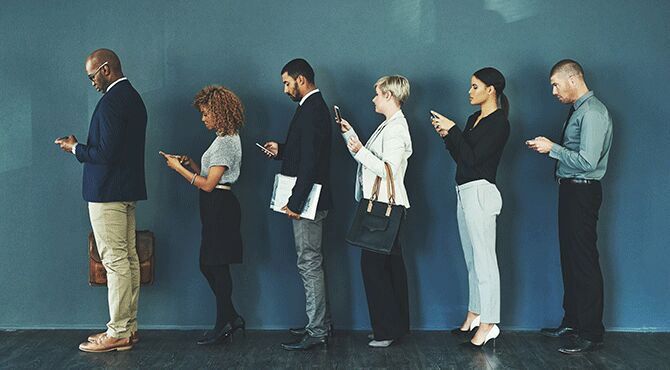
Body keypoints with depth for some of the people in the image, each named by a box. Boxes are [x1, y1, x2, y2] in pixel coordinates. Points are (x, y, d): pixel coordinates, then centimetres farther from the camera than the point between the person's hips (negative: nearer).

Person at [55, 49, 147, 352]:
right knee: (128, 259, 11)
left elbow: (106, 153, -22)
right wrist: (82, 147, 13)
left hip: (108, 193, -10)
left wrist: (75, 148, -6)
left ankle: (118, 334, -1)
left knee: (115, 262, -6)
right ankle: (128, 327, 18)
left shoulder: (112, 101, -16)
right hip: (127, 191, 10)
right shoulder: (133, 97, 15)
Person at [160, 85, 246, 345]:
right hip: (217, 207, 10)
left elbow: (208, 184, -18)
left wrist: (179, 168, -12)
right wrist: (189, 163, 6)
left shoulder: (225, 142, -16)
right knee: (209, 265, 12)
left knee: (216, 266, -2)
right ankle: (231, 318, 19)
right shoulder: (226, 138, 16)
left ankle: (224, 324, 7)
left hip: (220, 206, -10)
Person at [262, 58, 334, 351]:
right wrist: (280, 150, 9)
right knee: (312, 263, 16)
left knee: (309, 264, -5)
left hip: (307, 201, -11)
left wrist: (295, 202, -23)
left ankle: (316, 332, 1)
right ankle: (321, 323, 25)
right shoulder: (315, 106, 16)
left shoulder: (311, 110, -17)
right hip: (308, 200, 11)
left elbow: (310, 161, -23)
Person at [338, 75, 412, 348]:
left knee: (373, 264, -9)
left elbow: (388, 169, -23)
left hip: (386, 206, -11)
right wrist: (349, 134, 17)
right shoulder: (388, 126, 18)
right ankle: (397, 325, 21)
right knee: (391, 264, 13)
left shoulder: (396, 128, -14)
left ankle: (387, 330, -2)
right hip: (382, 205, 11)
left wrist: (361, 151, -24)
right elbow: (367, 160, 18)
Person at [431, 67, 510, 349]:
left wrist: (452, 129, -15)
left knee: (484, 260, -7)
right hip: (464, 192, 9)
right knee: (472, 259, 14)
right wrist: (446, 135, 3)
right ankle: (474, 315, 23)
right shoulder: (474, 119, 16)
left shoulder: (499, 123, -11)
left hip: (479, 193, -9)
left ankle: (488, 325, -3)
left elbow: (473, 158, -19)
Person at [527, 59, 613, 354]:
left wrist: (552, 148, -17)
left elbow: (587, 161, -24)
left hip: (583, 192, -10)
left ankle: (592, 335, 2)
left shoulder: (593, 113, -17)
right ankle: (572, 322, 28)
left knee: (584, 262, -5)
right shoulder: (577, 110, 15)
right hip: (570, 190, 10)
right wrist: (549, 147, 3)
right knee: (569, 258, 16)